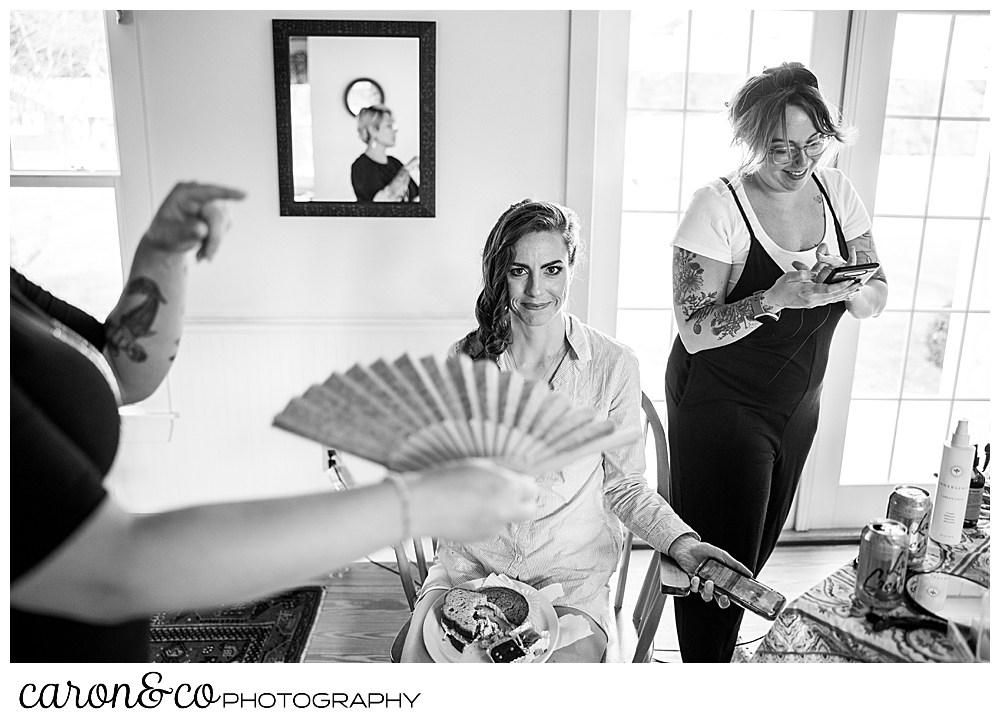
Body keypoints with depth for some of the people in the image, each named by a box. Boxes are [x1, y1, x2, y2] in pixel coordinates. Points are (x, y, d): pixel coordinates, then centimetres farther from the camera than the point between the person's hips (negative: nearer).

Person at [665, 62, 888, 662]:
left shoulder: (836, 192, 0)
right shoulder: (718, 206, -17)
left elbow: (876, 300, 3)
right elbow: (694, 331, -21)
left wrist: (846, 288, -19)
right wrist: (777, 298, -32)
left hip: (799, 404, 7)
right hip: (721, 405, -6)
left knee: (759, 546, 20)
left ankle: (720, 649, 44)